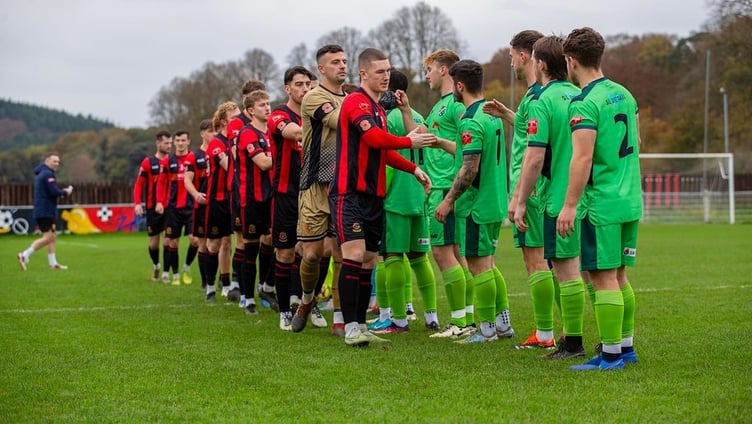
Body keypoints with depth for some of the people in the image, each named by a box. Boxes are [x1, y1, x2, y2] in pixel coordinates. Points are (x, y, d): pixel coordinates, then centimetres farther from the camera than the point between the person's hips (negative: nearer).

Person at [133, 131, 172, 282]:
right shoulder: (148, 162, -1)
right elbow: (139, 184, 0)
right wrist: (137, 203, -12)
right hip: (153, 208, 0)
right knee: (153, 243, 6)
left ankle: (166, 272, 0)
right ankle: (156, 266, 32)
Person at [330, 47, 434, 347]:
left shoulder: (378, 108, 20)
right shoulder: (356, 102, -10)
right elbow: (375, 138, -24)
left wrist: (414, 169, 19)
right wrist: (410, 141, -13)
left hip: (373, 195, 9)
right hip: (349, 193, -9)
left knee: (368, 260, 9)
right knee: (354, 254, -17)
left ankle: (361, 326, 15)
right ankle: (350, 327, -14)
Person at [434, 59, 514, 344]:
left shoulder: (471, 121, -19)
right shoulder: (492, 114, 10)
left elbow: (470, 168, -23)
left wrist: (448, 200, -16)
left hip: (475, 205, -9)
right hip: (495, 202, 9)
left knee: (479, 266, -1)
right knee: (488, 264, 17)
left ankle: (487, 330, 5)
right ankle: (503, 323, 20)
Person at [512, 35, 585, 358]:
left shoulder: (541, 102, -12)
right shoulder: (579, 97, 11)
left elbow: (535, 158, -17)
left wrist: (520, 203, -10)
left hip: (559, 198, -7)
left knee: (566, 270, -2)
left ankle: (573, 344, 2)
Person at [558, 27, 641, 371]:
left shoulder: (585, 104, -15)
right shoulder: (624, 94, 11)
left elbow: (583, 158, -21)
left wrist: (569, 205, -19)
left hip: (601, 204, -8)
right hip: (630, 201, 8)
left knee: (604, 278, -4)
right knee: (619, 276, 15)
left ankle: (611, 355, -2)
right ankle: (626, 346, 22)